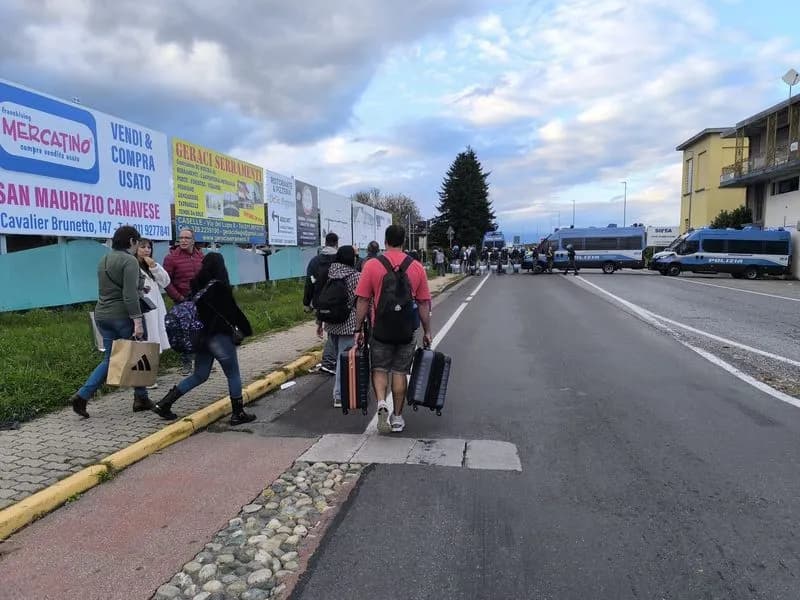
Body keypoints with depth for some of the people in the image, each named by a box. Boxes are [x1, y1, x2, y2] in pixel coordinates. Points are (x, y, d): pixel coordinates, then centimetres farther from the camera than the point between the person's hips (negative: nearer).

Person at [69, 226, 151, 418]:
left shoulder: (103, 260, 15)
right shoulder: (129, 261, -12)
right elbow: (130, 295, -21)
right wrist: (137, 321, -22)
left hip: (102, 314, 8)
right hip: (123, 315, -8)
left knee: (110, 359, 13)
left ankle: (82, 395, 1)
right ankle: (141, 399, 17)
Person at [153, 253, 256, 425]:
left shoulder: (196, 285, 3)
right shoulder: (219, 287, -16)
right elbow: (233, 311, -12)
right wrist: (246, 329, 0)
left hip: (201, 335, 7)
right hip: (219, 336, -7)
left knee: (199, 375, 17)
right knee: (233, 375, 7)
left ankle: (163, 404, 15)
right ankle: (238, 414, 13)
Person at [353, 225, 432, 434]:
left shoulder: (372, 266, -6)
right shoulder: (417, 267, -1)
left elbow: (362, 301, -5)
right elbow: (424, 303, 1)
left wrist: (358, 329, 3)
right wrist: (427, 332, 9)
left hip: (380, 330, -1)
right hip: (407, 331, 1)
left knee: (379, 370, 14)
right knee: (400, 372, 12)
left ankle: (382, 403, -9)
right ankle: (397, 417, 20)